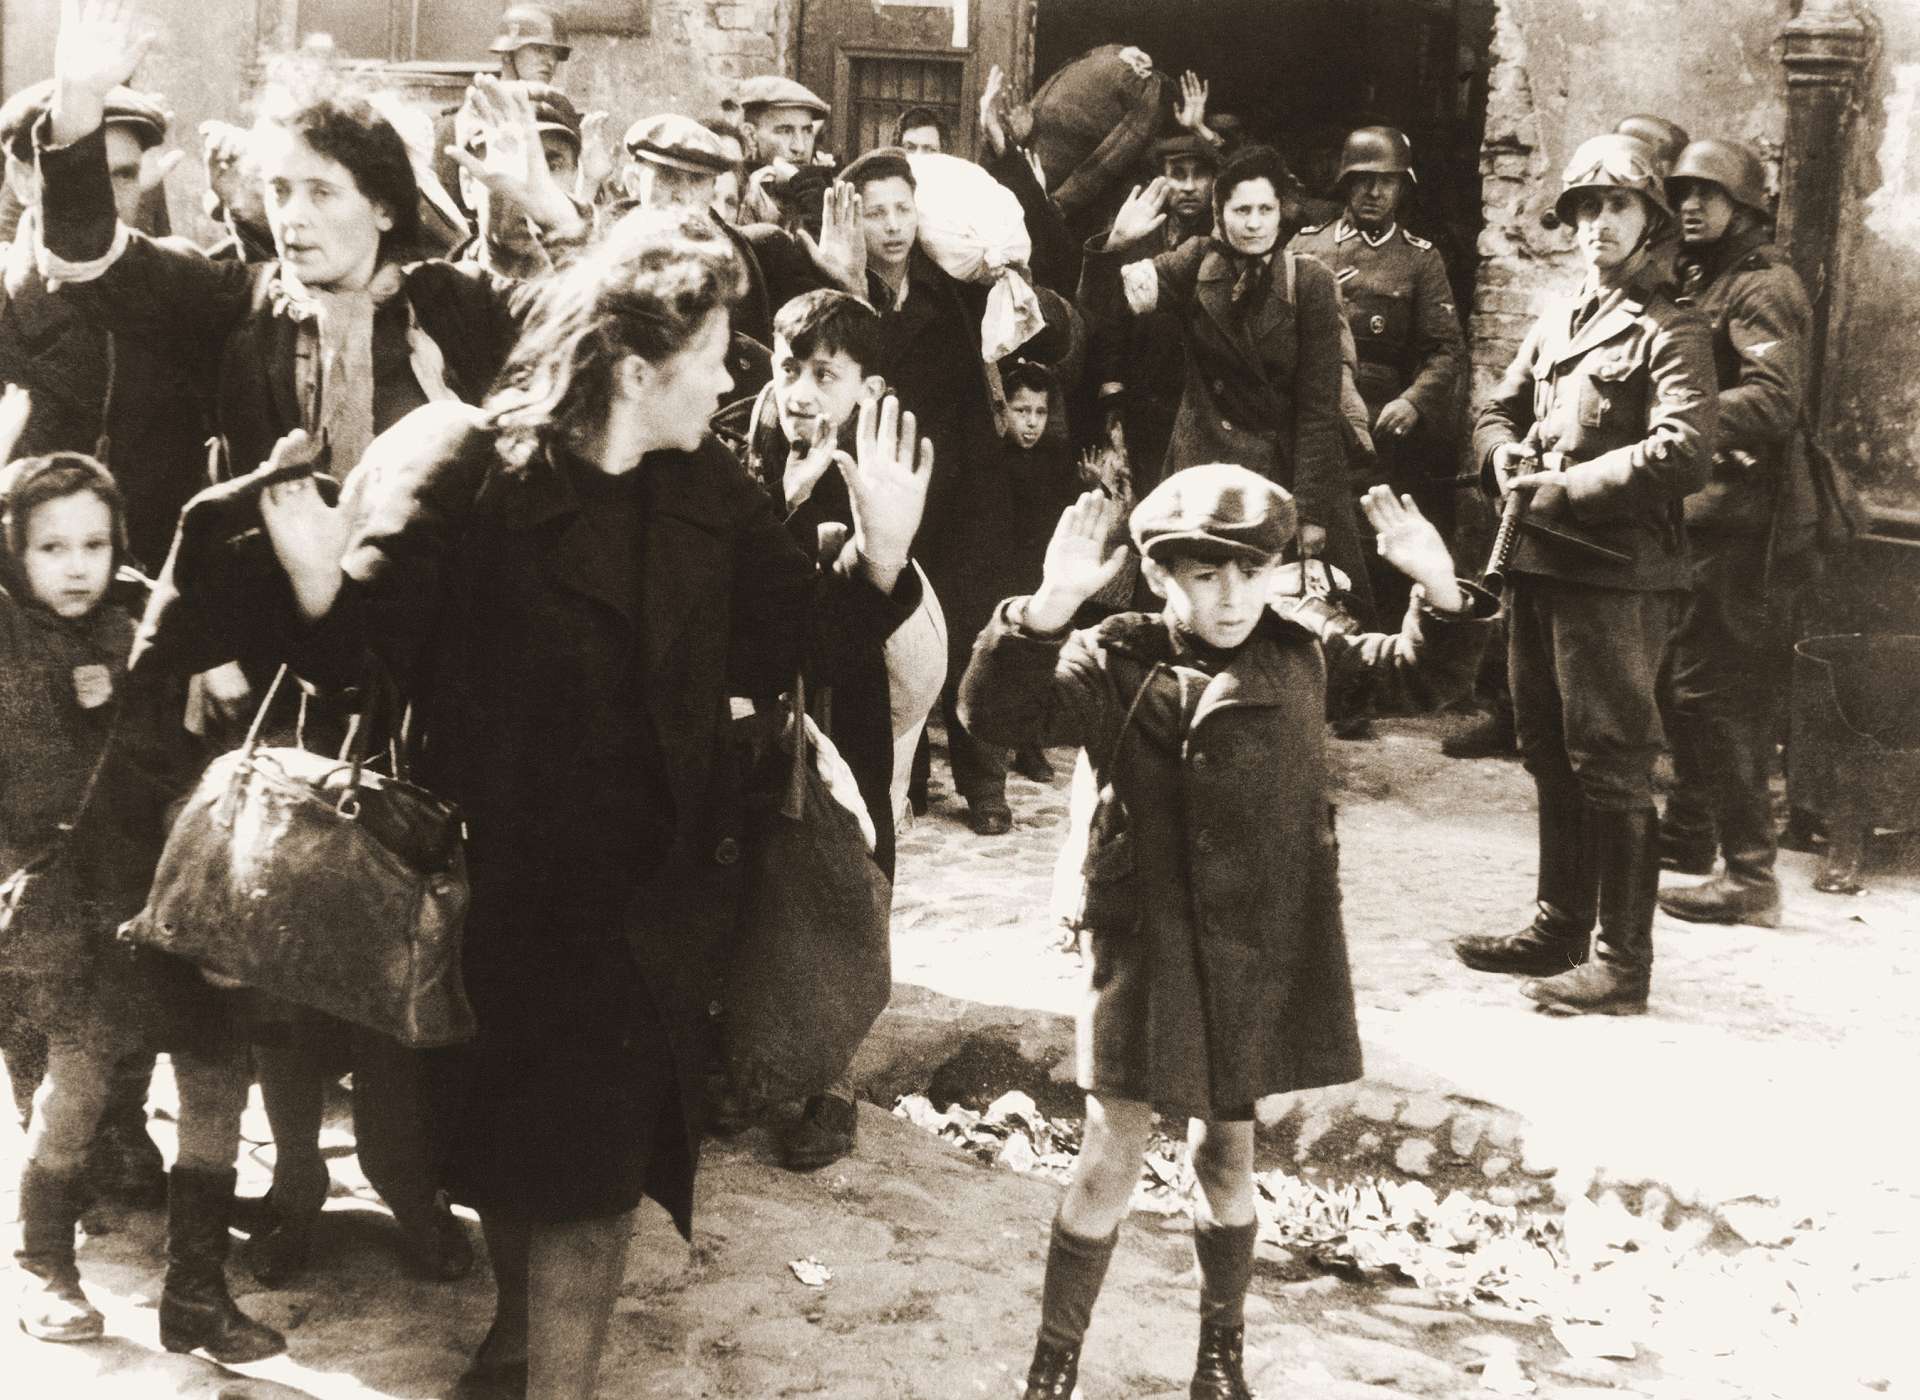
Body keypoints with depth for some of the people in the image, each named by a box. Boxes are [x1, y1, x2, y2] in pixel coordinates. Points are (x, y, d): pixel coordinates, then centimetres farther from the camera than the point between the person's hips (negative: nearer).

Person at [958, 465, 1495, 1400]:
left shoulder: (1301, 653, 0)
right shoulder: (1116, 665, -12)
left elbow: (1424, 674, 9)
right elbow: (1000, 711, -26)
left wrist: (1440, 589, -11)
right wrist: (1049, 609, -42)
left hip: (1262, 949, 3)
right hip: (1147, 945, -3)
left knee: (1227, 1151, 16)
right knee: (1111, 1154, 1)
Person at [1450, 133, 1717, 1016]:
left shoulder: (1670, 333, -7)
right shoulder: (1555, 322, 18)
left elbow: (1684, 452, -19)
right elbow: (1498, 407, 24)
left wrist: (1573, 485, -18)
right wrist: (1504, 453, 1)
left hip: (1616, 576, -8)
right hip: (1538, 566, 8)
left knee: (1611, 768, -6)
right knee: (1550, 757, 16)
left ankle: (1622, 962, 0)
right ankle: (1559, 930, 28)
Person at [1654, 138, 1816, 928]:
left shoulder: (1763, 287, -12)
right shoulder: (1701, 280, 18)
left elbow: (1774, 404, -25)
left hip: (1744, 516, -10)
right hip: (1705, 511, 10)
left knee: (1716, 691, -10)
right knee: (1682, 678, 19)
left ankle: (1749, 877, -5)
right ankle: (1689, 833, 34)